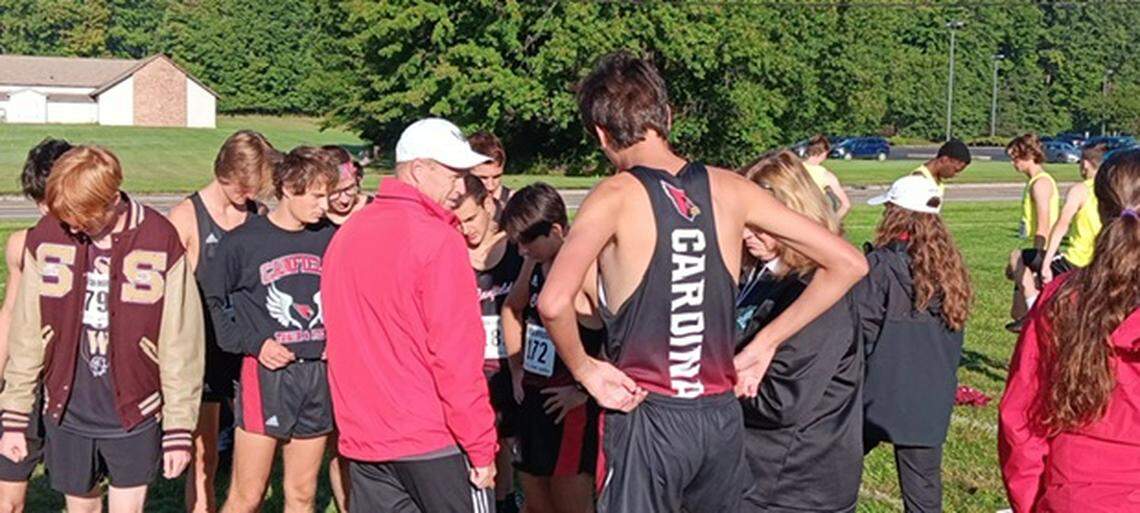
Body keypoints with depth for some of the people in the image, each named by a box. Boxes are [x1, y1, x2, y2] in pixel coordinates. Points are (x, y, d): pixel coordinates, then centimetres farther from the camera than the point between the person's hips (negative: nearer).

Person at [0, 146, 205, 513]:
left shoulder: (161, 243, -13)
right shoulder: (45, 239, -6)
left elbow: (180, 346, -8)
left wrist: (179, 429, -6)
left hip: (135, 414, -2)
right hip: (67, 413, 2)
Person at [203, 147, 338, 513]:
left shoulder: (330, 239, 4)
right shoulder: (243, 242, -5)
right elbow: (211, 301, -1)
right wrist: (252, 343, -9)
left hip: (318, 373, 4)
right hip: (266, 374, -4)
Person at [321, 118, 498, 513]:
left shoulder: (346, 234, 8)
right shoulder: (438, 241, -14)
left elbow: (345, 343, 13)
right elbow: (456, 355, -17)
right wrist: (481, 447, -12)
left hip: (362, 438, 7)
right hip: (434, 441, -6)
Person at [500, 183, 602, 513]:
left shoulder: (589, 267, -19)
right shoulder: (536, 263, 8)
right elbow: (512, 309, 26)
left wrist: (584, 390, -19)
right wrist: (518, 370, 18)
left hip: (570, 404, -8)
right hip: (534, 397, 9)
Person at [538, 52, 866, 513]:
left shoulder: (615, 198, -11)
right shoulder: (729, 188, 1)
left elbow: (554, 303, -28)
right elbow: (848, 263, 4)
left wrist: (583, 368, -9)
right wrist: (765, 344, 7)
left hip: (646, 420, -5)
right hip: (723, 418, 5)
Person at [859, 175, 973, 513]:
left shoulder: (881, 263, -13)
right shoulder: (947, 266, 5)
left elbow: (863, 332, -13)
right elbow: (955, 331, 14)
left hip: (883, 394, -5)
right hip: (933, 400, 5)